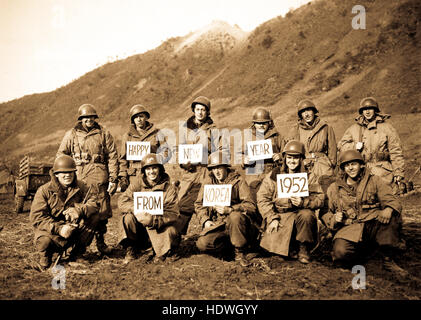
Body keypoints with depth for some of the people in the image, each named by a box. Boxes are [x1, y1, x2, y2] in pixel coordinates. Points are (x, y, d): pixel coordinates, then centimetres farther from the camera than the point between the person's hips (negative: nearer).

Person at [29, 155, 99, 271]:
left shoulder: (81, 187, 2)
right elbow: (36, 217, -16)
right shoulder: (44, 191, -7)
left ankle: (75, 249, -2)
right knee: (44, 241, -36)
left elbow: (95, 203, -10)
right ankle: (45, 257, 2)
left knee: (94, 216, -18)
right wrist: (59, 228, -30)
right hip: (51, 231, -3)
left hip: (74, 230, 3)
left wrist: (79, 210, -33)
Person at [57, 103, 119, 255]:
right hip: (78, 177, 0)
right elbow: (60, 155, 14)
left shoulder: (104, 134, 10)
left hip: (99, 177, 0)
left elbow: (112, 157, 7)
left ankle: (100, 242, 15)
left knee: (102, 211, 1)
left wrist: (113, 179, 0)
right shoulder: (71, 134, 11)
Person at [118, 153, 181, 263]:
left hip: (160, 229, -1)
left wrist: (153, 219, -34)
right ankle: (131, 249, -3)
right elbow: (122, 201, -10)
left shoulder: (169, 188, -6)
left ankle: (161, 252, 6)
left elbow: (174, 214, -16)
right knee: (129, 217, -26)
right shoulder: (137, 184, 0)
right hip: (139, 227, 1)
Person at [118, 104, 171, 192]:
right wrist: (123, 177, 2)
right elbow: (123, 159, 12)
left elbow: (166, 152, 9)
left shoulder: (156, 133, 10)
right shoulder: (127, 136, 13)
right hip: (133, 177, 1)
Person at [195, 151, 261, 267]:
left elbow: (250, 205, -13)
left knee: (235, 217, -37)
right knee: (202, 244, -21)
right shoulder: (208, 181, 7)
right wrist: (205, 220, -6)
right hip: (217, 225, 3)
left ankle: (240, 252, -15)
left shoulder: (238, 180, -4)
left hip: (236, 222, -3)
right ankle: (229, 244, 9)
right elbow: (199, 204, 13)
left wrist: (229, 210, -28)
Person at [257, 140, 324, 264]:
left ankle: (304, 249, -10)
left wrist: (303, 202, -22)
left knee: (306, 215, -34)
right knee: (270, 243, -21)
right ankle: (291, 250, 13)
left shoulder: (308, 176, 5)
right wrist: (272, 219, -12)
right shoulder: (274, 175, 5)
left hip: (300, 213, 0)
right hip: (279, 217, 0)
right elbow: (262, 198, 0)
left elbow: (320, 199, -2)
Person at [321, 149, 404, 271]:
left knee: (392, 216, -31)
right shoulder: (334, 188, 13)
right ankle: (362, 248, 6)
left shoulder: (374, 181, 11)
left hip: (374, 225, 0)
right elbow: (326, 214, 18)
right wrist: (334, 218, -7)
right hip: (349, 230, 0)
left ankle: (387, 257, -13)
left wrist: (388, 209, -25)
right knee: (340, 253, -30)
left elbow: (391, 200, 0)